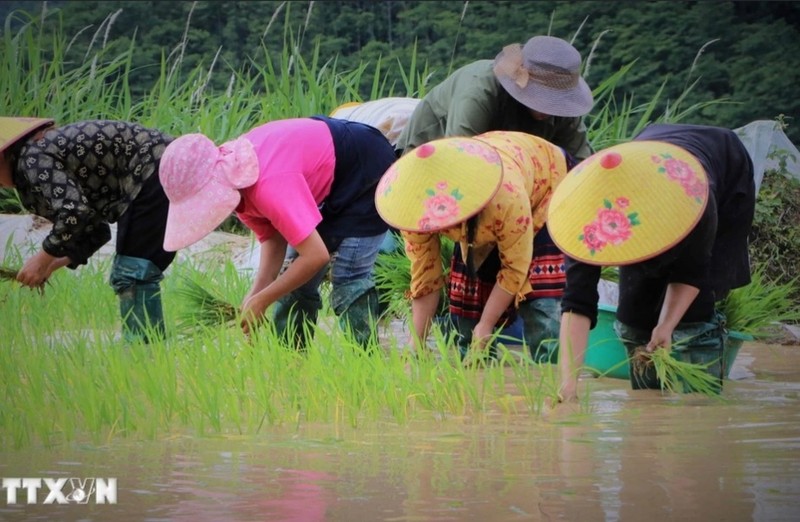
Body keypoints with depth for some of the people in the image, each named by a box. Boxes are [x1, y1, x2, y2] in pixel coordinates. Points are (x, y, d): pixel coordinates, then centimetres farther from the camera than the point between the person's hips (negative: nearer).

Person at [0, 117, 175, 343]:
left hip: (157, 172, -10)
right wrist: (54, 264, 13)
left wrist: (43, 259, -12)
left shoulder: (33, 158, -10)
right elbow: (95, 230, 21)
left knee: (133, 274, -12)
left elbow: (74, 212, -24)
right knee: (137, 275, 14)